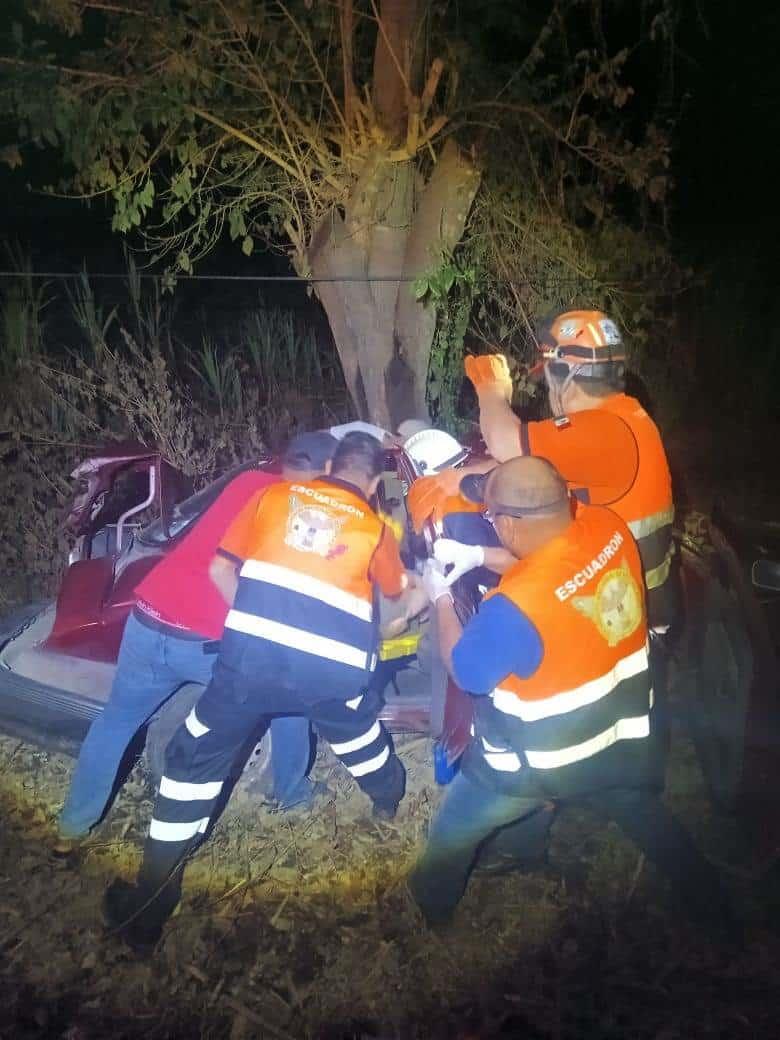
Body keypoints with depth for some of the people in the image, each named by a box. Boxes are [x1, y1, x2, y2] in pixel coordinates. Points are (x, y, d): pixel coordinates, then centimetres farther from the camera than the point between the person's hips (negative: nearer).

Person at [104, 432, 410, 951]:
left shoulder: (276, 494, 13)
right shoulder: (376, 525, 13)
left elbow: (221, 569, 14)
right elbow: (397, 589, 31)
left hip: (253, 652, 0)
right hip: (335, 667, 1)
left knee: (195, 760, 15)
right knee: (364, 746, 30)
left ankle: (150, 905, 18)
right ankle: (391, 799, 58)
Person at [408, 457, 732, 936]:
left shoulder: (515, 606, -35)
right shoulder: (608, 527, -17)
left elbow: (466, 671, -16)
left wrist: (442, 598, -4)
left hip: (539, 763, -6)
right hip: (619, 736, 6)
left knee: (454, 831, 21)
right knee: (647, 815, 33)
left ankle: (432, 907, 45)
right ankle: (711, 904, 53)